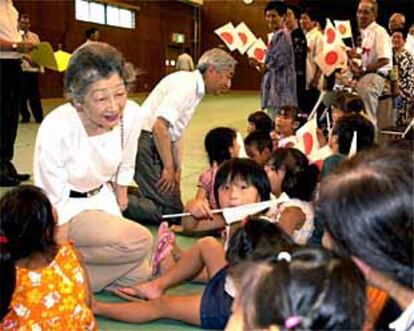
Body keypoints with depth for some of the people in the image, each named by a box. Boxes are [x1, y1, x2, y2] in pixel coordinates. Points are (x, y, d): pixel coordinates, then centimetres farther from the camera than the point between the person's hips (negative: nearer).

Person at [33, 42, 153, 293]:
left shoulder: (132, 115, -18)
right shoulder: (56, 130, -32)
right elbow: (53, 206, -22)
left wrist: (120, 202, 16)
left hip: (102, 200, 6)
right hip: (66, 209, -6)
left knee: (139, 275, 3)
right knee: (139, 242, -27)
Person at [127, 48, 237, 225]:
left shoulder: (195, 89, 15)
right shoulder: (186, 84, -16)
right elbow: (159, 127, -24)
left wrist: (177, 169, 16)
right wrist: (169, 168, -18)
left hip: (155, 145, 10)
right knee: (171, 212, -11)